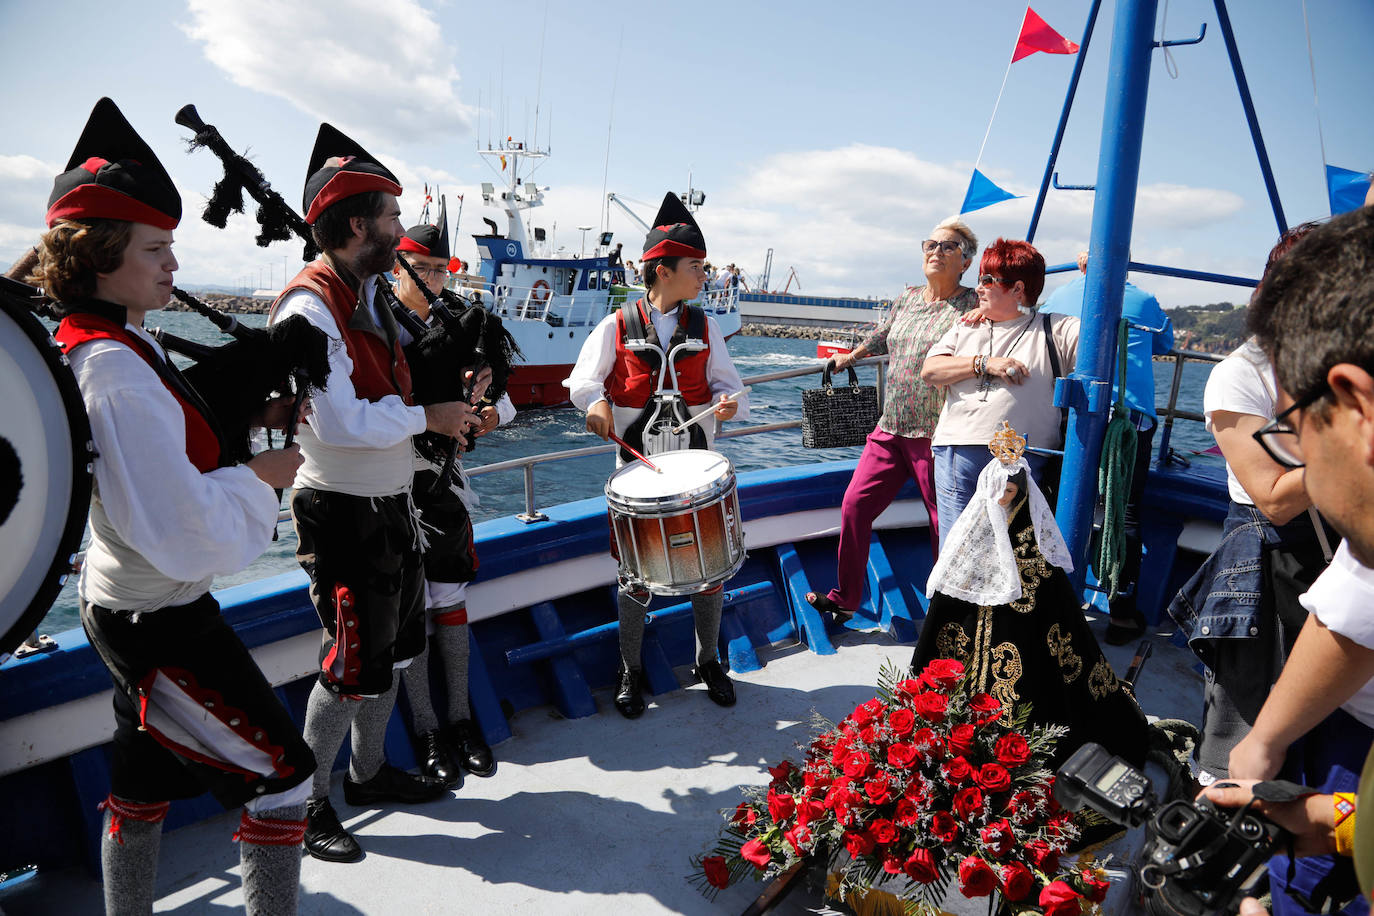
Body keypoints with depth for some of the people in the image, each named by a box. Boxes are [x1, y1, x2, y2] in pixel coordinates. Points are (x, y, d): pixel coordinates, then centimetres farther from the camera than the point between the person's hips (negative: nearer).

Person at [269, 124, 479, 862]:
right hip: (343, 515, -9)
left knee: (392, 647, 19)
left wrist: (454, 398, 1)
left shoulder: (373, 294, 9)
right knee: (353, 664, 0)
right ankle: (307, 802, 20)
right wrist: (428, 418, -17)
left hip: (391, 504, 9)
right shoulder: (308, 310, -20)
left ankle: (369, 771, 38)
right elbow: (341, 422, -27)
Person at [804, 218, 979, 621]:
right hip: (890, 429, 6)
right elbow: (879, 339, 31)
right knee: (855, 505, 3)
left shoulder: (973, 305, -4)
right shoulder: (907, 299, 14)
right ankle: (845, 599, 18)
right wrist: (849, 358, 43)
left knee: (945, 525, 1)